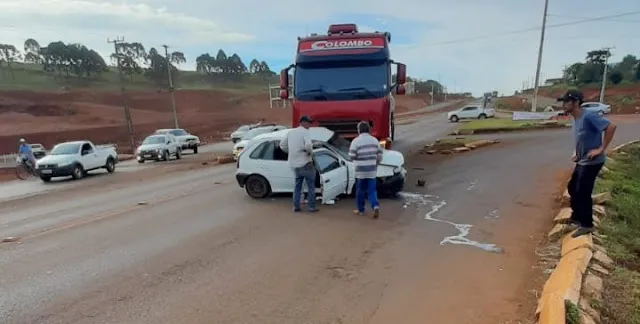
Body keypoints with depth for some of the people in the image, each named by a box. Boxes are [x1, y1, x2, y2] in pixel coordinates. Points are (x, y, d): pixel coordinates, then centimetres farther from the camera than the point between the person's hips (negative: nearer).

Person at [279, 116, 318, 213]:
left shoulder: (291, 132, 11)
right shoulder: (305, 132, -11)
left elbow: (282, 145, 12)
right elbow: (308, 145, -27)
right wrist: (311, 153, -9)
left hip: (294, 164, 7)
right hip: (305, 163, -7)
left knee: (297, 185, 18)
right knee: (311, 186, 5)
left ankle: (296, 206, 18)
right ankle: (311, 207, 8)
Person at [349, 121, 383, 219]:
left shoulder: (356, 141, -9)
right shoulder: (374, 140, 5)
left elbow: (352, 156, -11)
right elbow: (379, 155, 8)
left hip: (360, 170, -3)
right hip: (372, 170, 3)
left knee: (360, 190, 11)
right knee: (371, 190, 10)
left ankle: (360, 209, 22)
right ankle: (375, 206, -10)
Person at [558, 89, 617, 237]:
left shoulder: (588, 116, -21)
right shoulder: (575, 119, 7)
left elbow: (611, 127, -28)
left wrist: (601, 149, -25)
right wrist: (576, 152, 10)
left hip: (591, 162, -9)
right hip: (582, 161, 9)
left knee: (583, 193, -4)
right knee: (572, 188, 16)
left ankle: (586, 225, 11)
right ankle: (577, 218, 32)